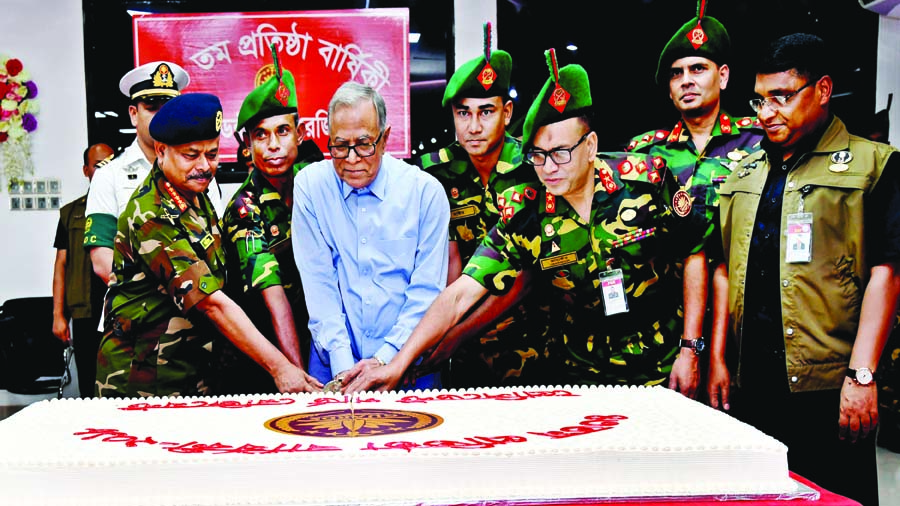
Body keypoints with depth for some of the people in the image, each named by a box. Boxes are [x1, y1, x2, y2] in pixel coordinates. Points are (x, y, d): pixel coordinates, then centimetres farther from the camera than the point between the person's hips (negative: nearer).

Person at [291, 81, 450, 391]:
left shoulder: (425, 191, 0)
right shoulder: (309, 185, 2)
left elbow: (428, 290, -1)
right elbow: (317, 281, -2)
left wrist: (385, 359, -10)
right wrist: (343, 364, -10)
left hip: (406, 357, 0)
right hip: (334, 357, 1)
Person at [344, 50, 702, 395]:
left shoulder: (646, 178, -13)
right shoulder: (524, 217, -13)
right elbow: (459, 294, -16)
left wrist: (690, 349, -3)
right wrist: (399, 364, -25)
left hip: (663, 373, 0)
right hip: (579, 377, 0)